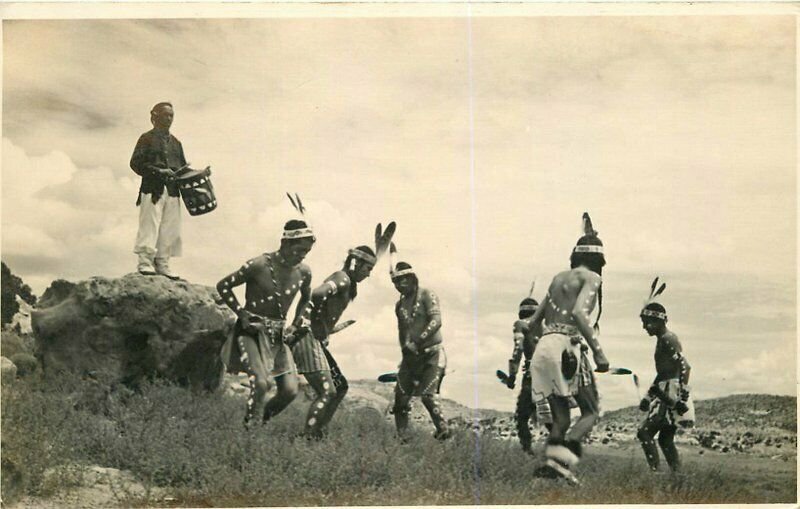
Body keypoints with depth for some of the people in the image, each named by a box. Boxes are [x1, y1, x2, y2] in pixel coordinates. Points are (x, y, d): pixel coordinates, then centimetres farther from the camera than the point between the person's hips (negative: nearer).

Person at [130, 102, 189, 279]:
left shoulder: (175, 142, 20)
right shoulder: (147, 138, 2)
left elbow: (183, 166, 23)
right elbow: (136, 163, -6)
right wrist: (158, 172, -17)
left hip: (172, 190, 6)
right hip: (152, 189, -6)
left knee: (169, 229, 4)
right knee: (149, 226, -8)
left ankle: (162, 264, 9)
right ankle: (145, 262, -6)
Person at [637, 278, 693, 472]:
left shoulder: (668, 339, -12)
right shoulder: (662, 339, 17)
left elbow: (684, 366, -22)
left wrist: (682, 397, -27)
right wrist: (649, 395, 27)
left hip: (672, 395, -10)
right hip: (665, 395, 10)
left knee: (645, 432, -11)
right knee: (665, 439, 11)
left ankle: (655, 471, -14)